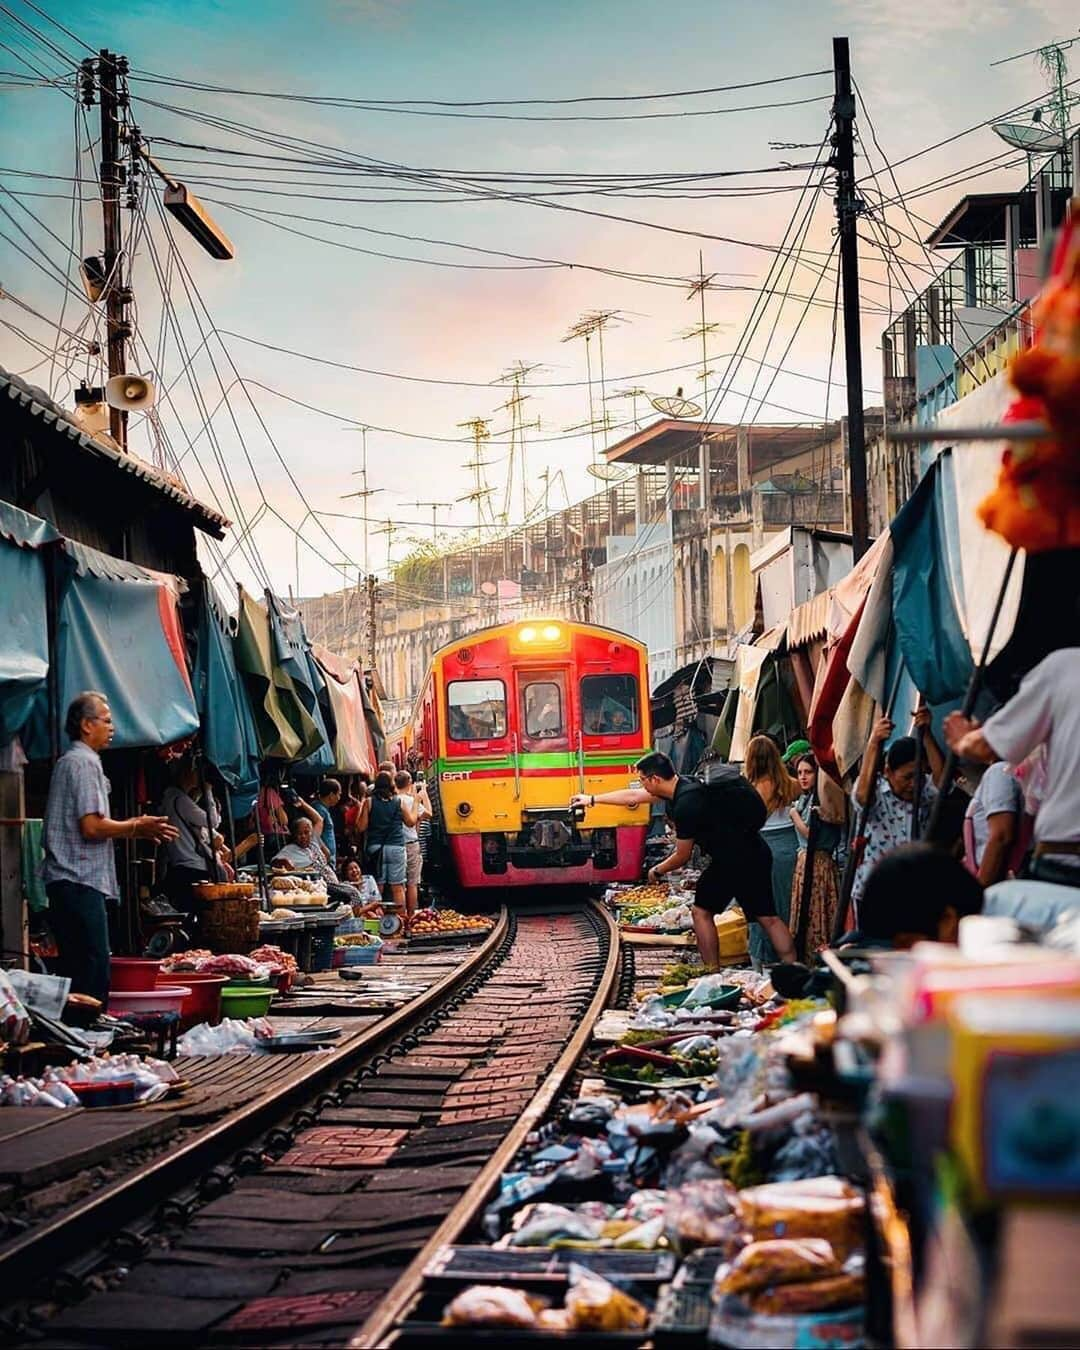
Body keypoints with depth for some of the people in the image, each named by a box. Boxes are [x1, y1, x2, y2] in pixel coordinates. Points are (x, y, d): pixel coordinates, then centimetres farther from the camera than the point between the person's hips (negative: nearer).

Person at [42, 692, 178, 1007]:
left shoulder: (69, 761, 21)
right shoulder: (84, 763, -11)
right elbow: (92, 827, -18)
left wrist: (133, 827, 18)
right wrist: (136, 827, -5)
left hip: (69, 882, 11)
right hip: (81, 881, -11)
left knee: (74, 969, 11)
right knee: (93, 973, -11)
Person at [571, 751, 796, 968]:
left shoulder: (685, 805, -20)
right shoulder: (681, 786, 8)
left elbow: (682, 856, -8)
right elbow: (633, 796, 22)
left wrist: (657, 871, 11)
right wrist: (592, 799, 31)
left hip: (732, 860, -8)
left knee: (702, 911, 7)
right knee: (767, 917, 4)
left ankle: (712, 972, 9)